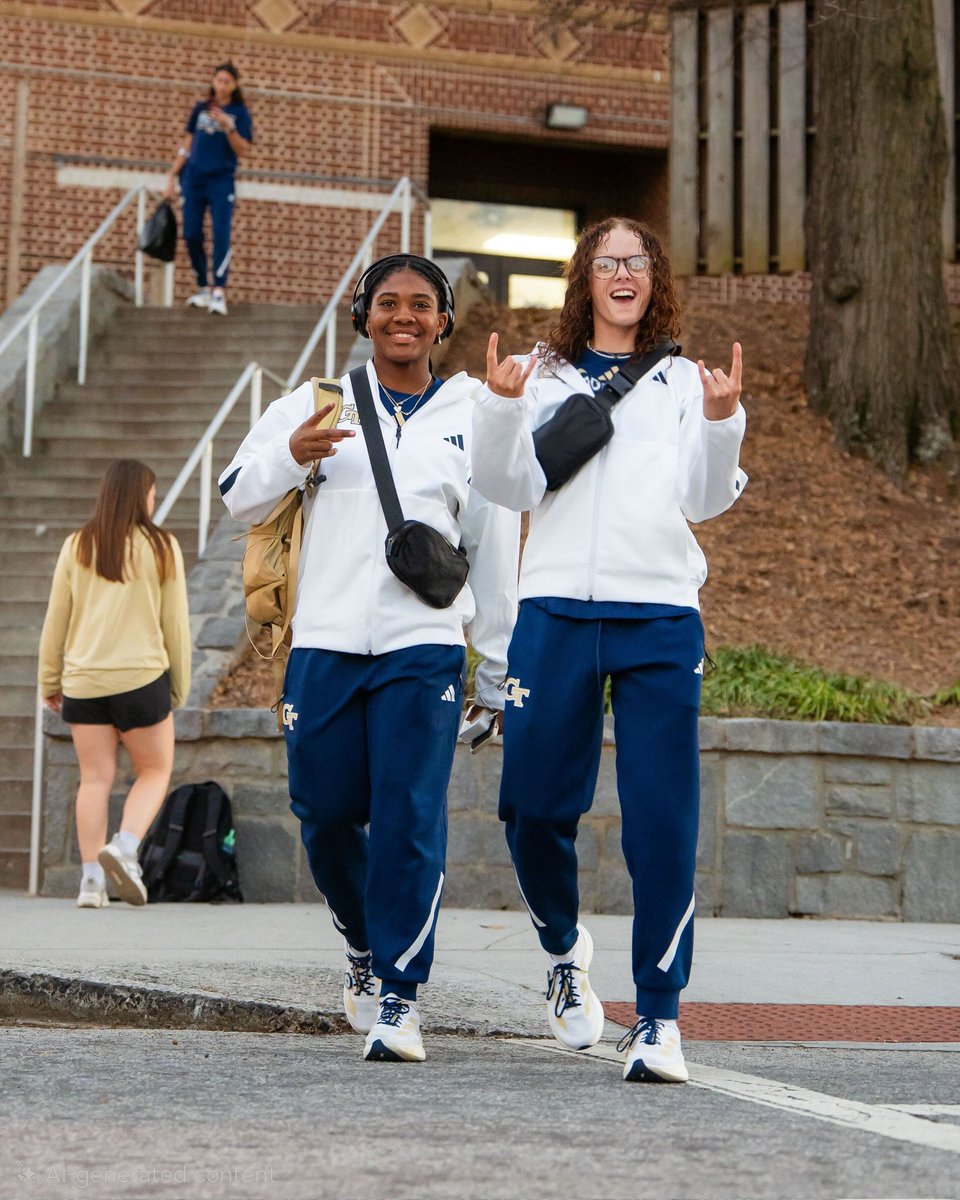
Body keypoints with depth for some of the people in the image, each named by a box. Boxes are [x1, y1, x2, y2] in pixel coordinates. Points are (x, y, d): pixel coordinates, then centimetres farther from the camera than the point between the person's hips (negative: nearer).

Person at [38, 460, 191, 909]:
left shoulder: (78, 546, 5)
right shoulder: (161, 547, -1)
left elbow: (56, 619, 7)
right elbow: (175, 624, 3)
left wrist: (49, 679, 16)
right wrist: (179, 687, 12)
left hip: (83, 681, 3)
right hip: (142, 677, -3)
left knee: (94, 778, 7)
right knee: (154, 771, 11)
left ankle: (92, 879, 1)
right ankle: (126, 846, -12)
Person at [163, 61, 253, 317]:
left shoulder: (239, 112, 3)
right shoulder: (200, 109, 11)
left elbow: (242, 150, -7)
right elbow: (187, 145, 15)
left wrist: (228, 126, -21)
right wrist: (172, 176, 10)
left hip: (221, 181, -3)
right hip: (193, 180, 4)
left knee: (221, 234, -13)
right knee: (191, 235, 1)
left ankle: (219, 292, -18)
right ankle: (202, 288, 13)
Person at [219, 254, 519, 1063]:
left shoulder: (473, 417, 11)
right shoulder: (317, 404, 10)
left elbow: (495, 549, 13)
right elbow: (238, 497, 8)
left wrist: (497, 671, 13)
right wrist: (292, 455, -14)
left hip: (424, 647, -1)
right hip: (325, 641, 1)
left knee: (411, 820, -11)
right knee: (327, 817, 3)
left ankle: (400, 995, -4)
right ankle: (364, 945, 30)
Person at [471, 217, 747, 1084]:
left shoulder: (683, 382, 14)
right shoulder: (543, 377, 14)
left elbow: (702, 500, 6)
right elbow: (513, 489, 4)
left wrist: (721, 424, -10)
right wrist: (500, 408, -11)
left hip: (661, 618, 0)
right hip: (556, 611, 1)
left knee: (663, 821, -7)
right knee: (534, 808, 1)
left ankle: (659, 1016, -1)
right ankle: (564, 947, 31)